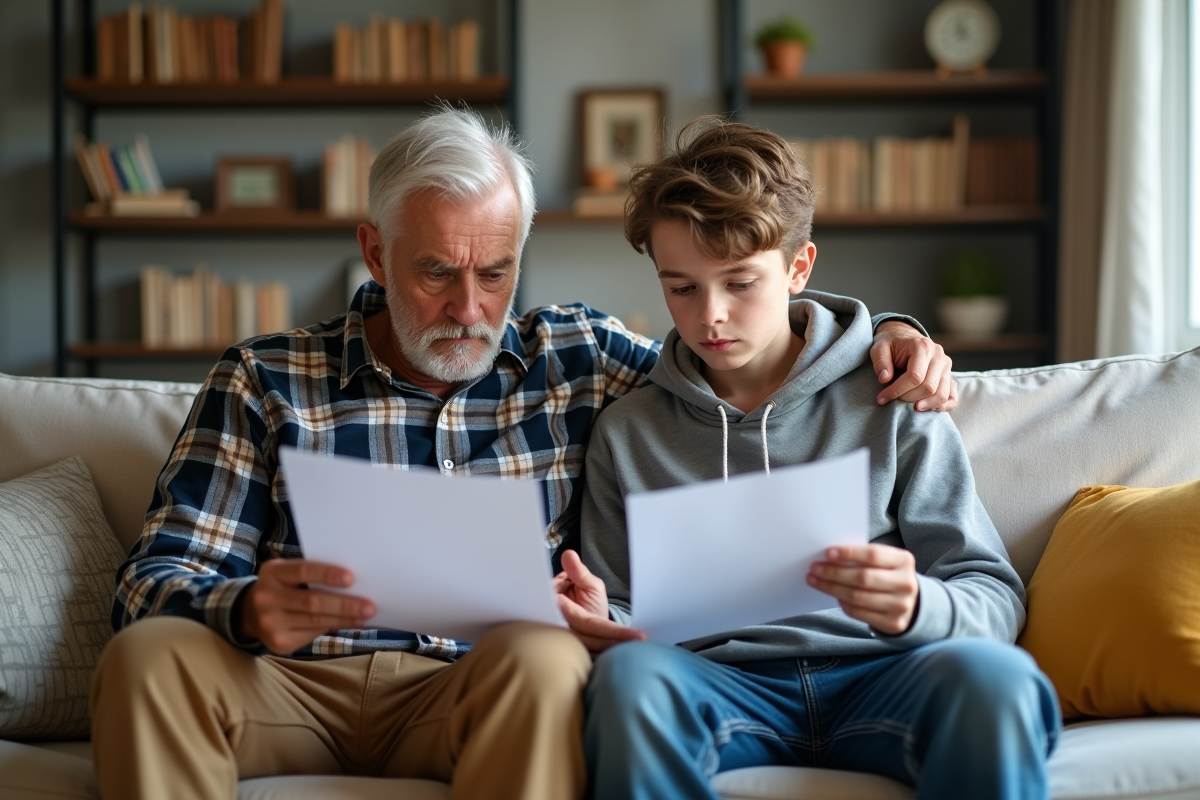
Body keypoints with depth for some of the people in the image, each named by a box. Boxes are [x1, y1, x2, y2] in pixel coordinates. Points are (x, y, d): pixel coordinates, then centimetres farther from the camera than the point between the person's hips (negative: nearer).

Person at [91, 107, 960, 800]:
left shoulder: (577, 358, 14)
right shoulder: (262, 382, 8)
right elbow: (155, 581, 2)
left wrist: (886, 337, 7)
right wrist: (248, 609, -22)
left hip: (477, 690, 0)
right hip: (289, 686, 1)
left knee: (544, 656, -34)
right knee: (149, 656, -30)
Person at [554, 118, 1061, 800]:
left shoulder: (891, 404, 11)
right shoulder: (627, 433, 17)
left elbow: (995, 596, 6)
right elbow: (620, 617, 19)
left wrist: (913, 606, -17)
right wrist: (600, 624, -6)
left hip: (876, 676, -1)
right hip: (721, 684, 1)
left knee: (989, 671, -35)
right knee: (630, 675, -35)